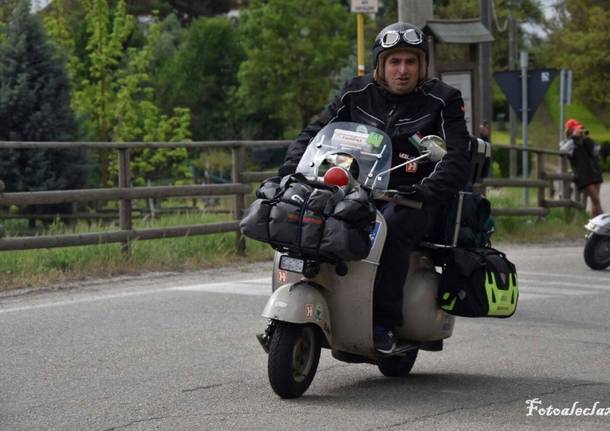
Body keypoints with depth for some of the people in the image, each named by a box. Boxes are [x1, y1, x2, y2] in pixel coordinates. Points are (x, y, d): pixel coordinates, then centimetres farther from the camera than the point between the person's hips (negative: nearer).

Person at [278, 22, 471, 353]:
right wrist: (289, 172, -5)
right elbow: (314, 133, 14)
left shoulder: (442, 101, 0)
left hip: (410, 200, -4)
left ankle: (385, 323, -31)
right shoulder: (357, 94, 10)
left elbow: (456, 158, -9)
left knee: (392, 227, -38)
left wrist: (428, 190, -29)